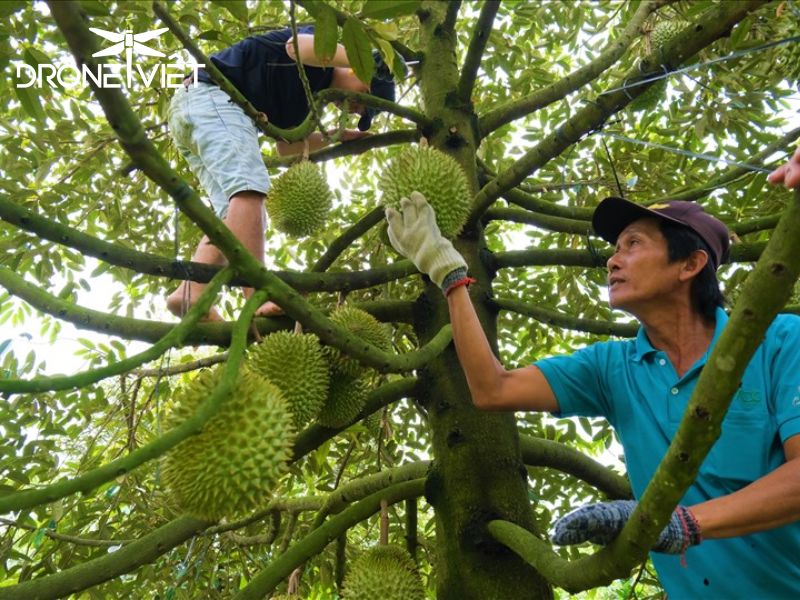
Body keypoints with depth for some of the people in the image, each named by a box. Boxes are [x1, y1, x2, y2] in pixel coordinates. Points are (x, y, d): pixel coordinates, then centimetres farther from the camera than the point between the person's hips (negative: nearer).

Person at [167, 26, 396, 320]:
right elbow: (298, 45, -25)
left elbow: (285, 144, 24)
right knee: (249, 188, -25)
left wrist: (337, 135, 21)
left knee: (235, 214, -3)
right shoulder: (319, 61, -1)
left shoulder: (307, 92, 23)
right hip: (211, 95, -10)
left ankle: (191, 293, -17)